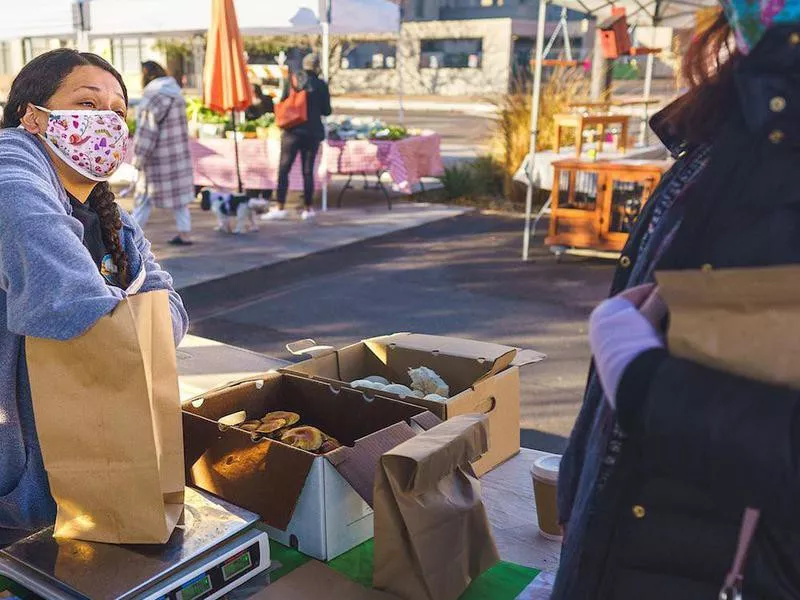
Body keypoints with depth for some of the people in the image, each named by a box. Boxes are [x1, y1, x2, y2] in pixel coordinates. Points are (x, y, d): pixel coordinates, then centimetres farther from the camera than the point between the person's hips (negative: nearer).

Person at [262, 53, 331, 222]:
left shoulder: (292, 80, 0)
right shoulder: (321, 85, -2)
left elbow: (282, 102, 3)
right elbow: (326, 111, 1)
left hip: (292, 130, 0)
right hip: (312, 132, 0)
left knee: (284, 169, 2)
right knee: (308, 171, 6)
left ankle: (280, 208, -4)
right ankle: (308, 209, 9)